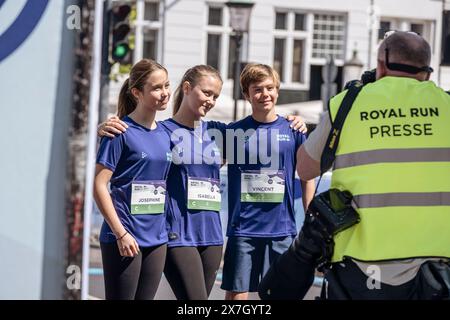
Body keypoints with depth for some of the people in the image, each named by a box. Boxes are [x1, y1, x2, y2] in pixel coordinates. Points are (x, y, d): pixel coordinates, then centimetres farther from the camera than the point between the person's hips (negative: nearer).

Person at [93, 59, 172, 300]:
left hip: (156, 238, 7)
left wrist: (165, 229, 12)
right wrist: (121, 233, -16)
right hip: (125, 238, -6)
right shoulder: (121, 132, -9)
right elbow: (99, 185, -12)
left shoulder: (164, 134, 11)